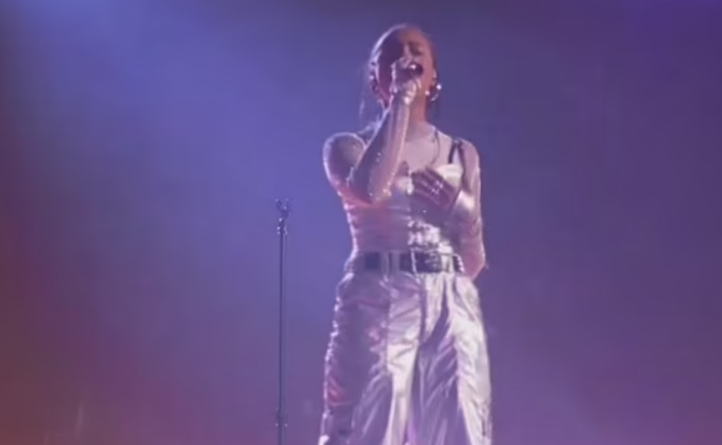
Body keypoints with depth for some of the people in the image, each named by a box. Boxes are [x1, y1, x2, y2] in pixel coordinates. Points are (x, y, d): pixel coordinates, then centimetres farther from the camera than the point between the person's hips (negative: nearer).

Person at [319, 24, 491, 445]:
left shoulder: (462, 154, 16)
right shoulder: (349, 146, 7)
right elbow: (368, 189, -19)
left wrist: (461, 211, -3)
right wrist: (399, 101, -10)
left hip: (451, 308, 3)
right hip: (378, 304, -3)